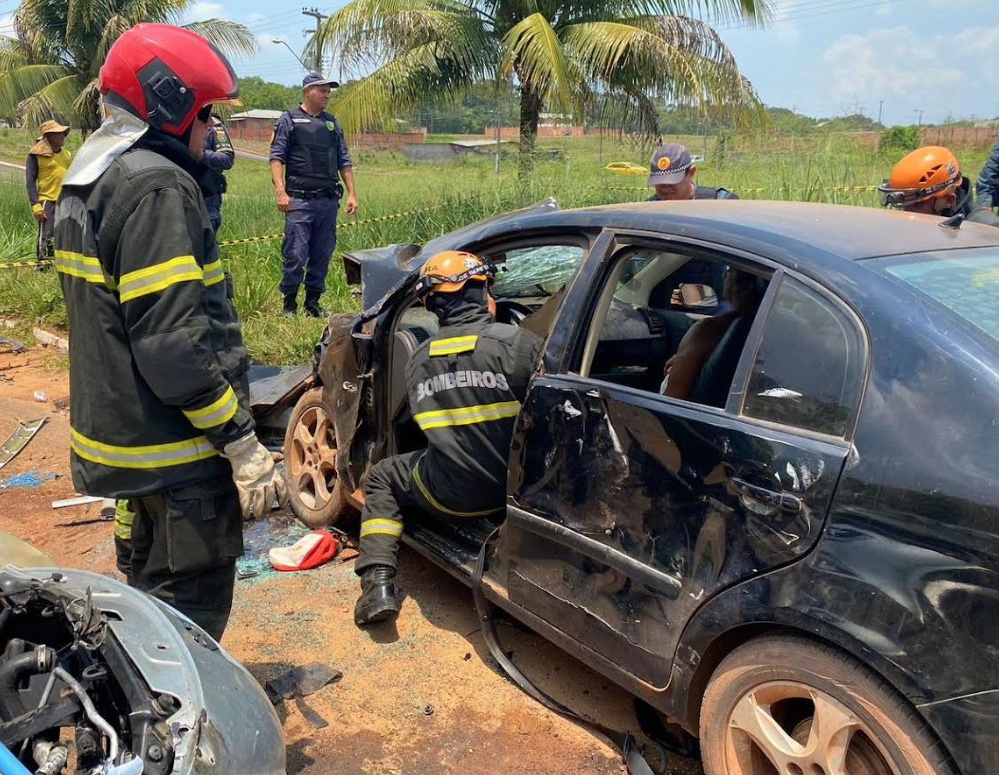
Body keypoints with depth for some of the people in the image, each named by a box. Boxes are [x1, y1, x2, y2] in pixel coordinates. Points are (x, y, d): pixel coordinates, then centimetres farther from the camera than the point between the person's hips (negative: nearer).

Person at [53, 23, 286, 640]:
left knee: (149, 581, 25)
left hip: (118, 429, 10)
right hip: (176, 449, -10)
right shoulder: (155, 186, -20)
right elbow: (172, 340, -27)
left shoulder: (87, 183, 13)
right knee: (190, 610, 2)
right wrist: (242, 443, -23)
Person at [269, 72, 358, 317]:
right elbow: (277, 157, -3)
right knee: (295, 255, -7)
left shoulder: (332, 124, 18)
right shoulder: (289, 120, 4)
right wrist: (281, 192, -14)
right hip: (299, 200, -5)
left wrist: (352, 193, 10)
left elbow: (344, 161, 19)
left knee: (322, 255, 7)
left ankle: (313, 303, 17)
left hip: (328, 200, 5)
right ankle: (289, 304, 5)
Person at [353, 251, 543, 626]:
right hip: (517, 487, -1)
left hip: (449, 496, 1)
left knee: (380, 478, 28)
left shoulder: (418, 360, 2)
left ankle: (378, 584, 12)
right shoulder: (519, 343, -11)